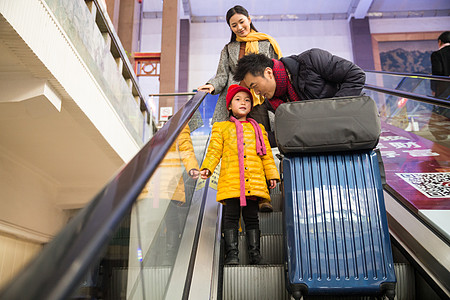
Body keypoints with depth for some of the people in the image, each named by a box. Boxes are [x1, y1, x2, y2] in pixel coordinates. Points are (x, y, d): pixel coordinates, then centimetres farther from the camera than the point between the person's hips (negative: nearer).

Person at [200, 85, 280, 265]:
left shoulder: (258, 128, 22)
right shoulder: (221, 127, 16)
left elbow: (267, 155, 19)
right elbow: (214, 151, 8)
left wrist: (272, 175, 12)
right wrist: (207, 168, -7)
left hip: (254, 181, 2)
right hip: (231, 181, -1)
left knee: (251, 217, 3)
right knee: (231, 216, -4)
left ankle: (255, 253, 9)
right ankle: (231, 253, 1)